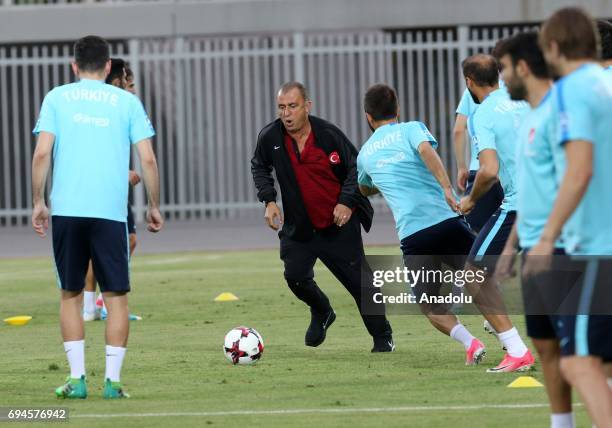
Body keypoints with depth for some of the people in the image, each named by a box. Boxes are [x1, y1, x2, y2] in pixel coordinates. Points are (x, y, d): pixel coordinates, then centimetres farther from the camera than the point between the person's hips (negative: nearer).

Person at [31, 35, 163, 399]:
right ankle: (112, 380, -1)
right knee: (117, 296, 6)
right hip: (111, 211, -1)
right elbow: (148, 160, 3)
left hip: (66, 209, 1)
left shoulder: (57, 98, 8)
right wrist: (155, 207, 13)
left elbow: (42, 153, -2)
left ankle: (77, 378, 4)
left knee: (71, 294, 10)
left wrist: (39, 202, 6)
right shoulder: (127, 102, 9)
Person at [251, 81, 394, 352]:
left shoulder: (328, 134, -15)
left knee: (358, 281, -2)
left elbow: (355, 166, -3)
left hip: (340, 224, -2)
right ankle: (321, 314, 23)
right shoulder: (270, 137, -9)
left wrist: (347, 201, -16)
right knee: (296, 277, -12)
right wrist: (268, 200, -2)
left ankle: (382, 337, 16)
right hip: (297, 226, 2)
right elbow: (259, 167, 12)